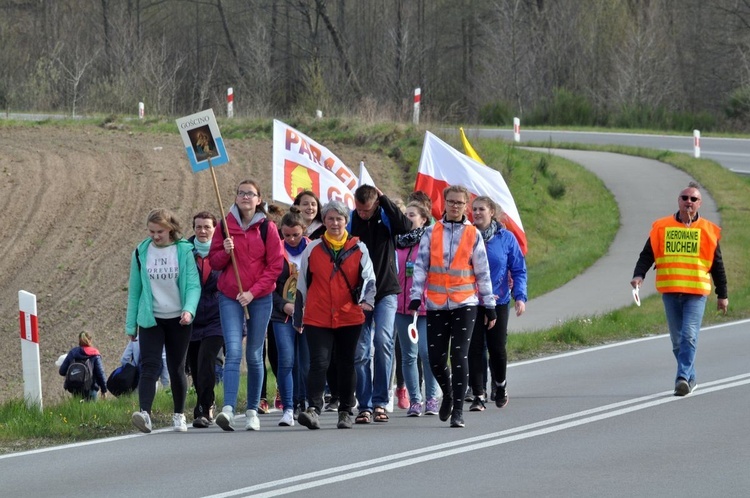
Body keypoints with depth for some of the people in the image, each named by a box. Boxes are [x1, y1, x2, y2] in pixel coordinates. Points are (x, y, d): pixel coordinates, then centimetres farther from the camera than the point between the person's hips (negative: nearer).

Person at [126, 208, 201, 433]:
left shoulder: (184, 250, -4)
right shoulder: (141, 253, 1)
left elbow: (193, 285, -8)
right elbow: (134, 289, 7)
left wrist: (189, 310, -26)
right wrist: (131, 325, 9)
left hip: (178, 320, 0)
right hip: (150, 319, 0)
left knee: (177, 369, 10)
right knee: (149, 366, -15)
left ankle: (179, 415, 24)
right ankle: (145, 413, -29)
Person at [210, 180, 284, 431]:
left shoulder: (267, 228, -2)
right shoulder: (226, 226, 3)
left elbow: (275, 266, -3)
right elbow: (213, 261, 8)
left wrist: (253, 292, -11)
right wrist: (225, 252, -14)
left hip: (260, 298, 0)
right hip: (230, 297, 0)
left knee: (254, 356, 7)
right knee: (233, 352, -14)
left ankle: (252, 411, 16)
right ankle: (228, 409, -24)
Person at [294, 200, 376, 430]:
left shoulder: (358, 249, 6)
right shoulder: (313, 249, 6)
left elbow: (369, 278, 2)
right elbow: (302, 284, 12)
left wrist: (367, 299, -19)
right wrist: (298, 317, 14)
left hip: (349, 318, 1)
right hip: (317, 319, -1)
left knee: (346, 366, 10)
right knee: (318, 362, -15)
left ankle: (345, 412, 20)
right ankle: (313, 409, -23)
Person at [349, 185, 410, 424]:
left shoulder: (386, 217, 0)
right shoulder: (349, 221, 1)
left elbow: (405, 226, -20)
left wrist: (383, 199, -17)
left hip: (386, 292, -1)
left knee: (383, 341, -17)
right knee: (360, 351, -1)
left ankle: (380, 402, -10)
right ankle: (364, 406, 6)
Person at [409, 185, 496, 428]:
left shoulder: (473, 235, 4)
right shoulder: (431, 233, 5)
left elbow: (483, 272, 7)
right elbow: (420, 266, 2)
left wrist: (490, 306, 7)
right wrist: (416, 297, -10)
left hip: (465, 303, -1)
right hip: (436, 305, 1)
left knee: (459, 356, -8)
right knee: (436, 358, 2)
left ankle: (457, 409, -2)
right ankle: (448, 393, 31)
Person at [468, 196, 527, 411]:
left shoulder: (506, 238, -1)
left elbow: (519, 270, 2)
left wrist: (520, 296, -8)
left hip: (498, 302, 0)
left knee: (497, 347, 4)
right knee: (474, 348, -3)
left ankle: (500, 384, 31)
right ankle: (478, 395, 2)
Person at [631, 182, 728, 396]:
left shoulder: (708, 230, 5)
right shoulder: (661, 227, 6)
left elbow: (717, 265, 10)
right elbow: (647, 254, 7)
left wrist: (722, 295, 11)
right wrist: (639, 274, -12)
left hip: (696, 293, -2)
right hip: (670, 292, 2)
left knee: (689, 336, -15)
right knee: (677, 340, 8)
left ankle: (683, 378, -20)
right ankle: (690, 378, 20)